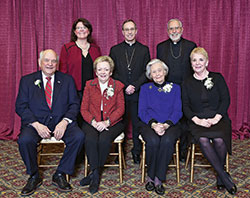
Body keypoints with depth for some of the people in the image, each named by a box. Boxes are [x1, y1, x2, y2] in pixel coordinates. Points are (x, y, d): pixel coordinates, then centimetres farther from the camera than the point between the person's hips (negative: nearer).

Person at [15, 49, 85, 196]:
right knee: (24, 140, -30)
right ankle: (34, 177, -3)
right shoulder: (27, 80, 8)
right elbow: (21, 106, 1)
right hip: (36, 122, 0)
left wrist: (64, 122, -15)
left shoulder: (67, 80, 10)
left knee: (79, 136, -27)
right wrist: (36, 124, -15)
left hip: (61, 122, 1)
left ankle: (60, 175, -8)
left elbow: (75, 104, 4)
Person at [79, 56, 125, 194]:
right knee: (90, 139, -30)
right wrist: (93, 122, -15)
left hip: (112, 123, -1)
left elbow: (120, 109, 0)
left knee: (104, 140, -31)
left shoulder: (117, 86, 6)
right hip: (92, 122, 1)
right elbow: (84, 109, 5)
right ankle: (96, 175, -17)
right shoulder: (89, 85, 9)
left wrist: (106, 122, -16)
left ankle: (94, 173, -11)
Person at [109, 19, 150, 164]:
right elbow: (112, 72, 3)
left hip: (138, 93, 0)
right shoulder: (115, 50, 9)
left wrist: (135, 86, -11)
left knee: (138, 123, 4)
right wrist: (124, 87, -9)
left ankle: (137, 152, 18)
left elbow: (147, 72, 2)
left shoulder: (144, 50, 8)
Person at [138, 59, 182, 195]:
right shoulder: (145, 88, 14)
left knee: (167, 141, -34)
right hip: (150, 124, 0)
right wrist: (153, 124, -16)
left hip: (170, 124, 0)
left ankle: (157, 178, -20)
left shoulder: (175, 88, 13)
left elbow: (177, 111, 3)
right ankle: (152, 177, -12)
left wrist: (166, 125, -17)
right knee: (153, 141, -33)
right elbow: (142, 111, 4)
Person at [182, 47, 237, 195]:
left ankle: (220, 176, -7)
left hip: (218, 118, -1)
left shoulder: (217, 78, 9)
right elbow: (186, 106, 6)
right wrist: (197, 120, -11)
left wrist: (216, 118, -12)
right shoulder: (187, 83, 12)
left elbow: (226, 100, 2)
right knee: (203, 140, -32)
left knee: (219, 140, -32)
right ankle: (225, 177, -18)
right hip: (197, 120, 1)